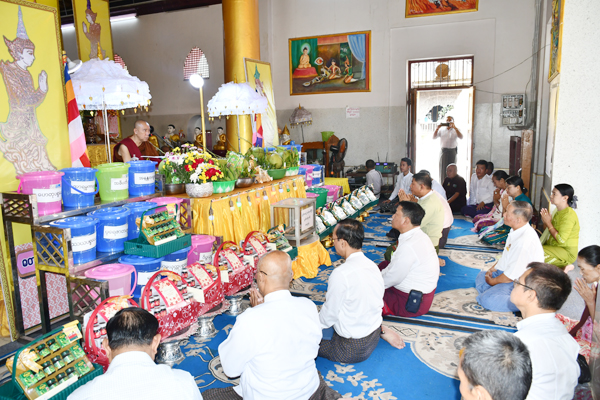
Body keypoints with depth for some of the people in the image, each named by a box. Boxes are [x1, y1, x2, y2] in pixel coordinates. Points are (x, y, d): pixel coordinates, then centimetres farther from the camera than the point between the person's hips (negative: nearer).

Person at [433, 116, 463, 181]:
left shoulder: (456, 130, 6)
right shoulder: (441, 129, 11)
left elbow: (461, 137, -13)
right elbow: (434, 137, 1)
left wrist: (454, 127, -23)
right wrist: (437, 128, -12)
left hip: (453, 151, -1)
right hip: (443, 151, 1)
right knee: (443, 168, -1)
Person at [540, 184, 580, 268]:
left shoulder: (569, 215, -20)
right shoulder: (559, 212, 8)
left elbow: (561, 240, -23)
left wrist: (548, 223, -16)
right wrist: (546, 221, -5)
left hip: (567, 253, -9)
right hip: (555, 247, 9)